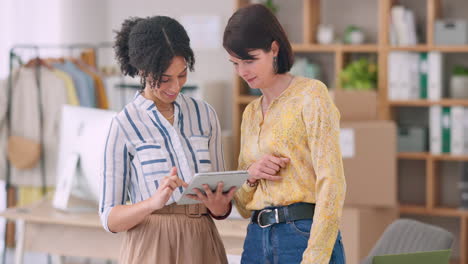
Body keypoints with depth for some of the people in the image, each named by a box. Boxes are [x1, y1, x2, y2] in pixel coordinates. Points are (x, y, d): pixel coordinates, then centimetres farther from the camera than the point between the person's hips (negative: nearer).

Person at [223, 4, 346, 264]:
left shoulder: (310, 95, -4)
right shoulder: (251, 113, 16)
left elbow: (331, 184, -12)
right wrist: (250, 175, -3)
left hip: (304, 235, -6)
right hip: (257, 240, 6)